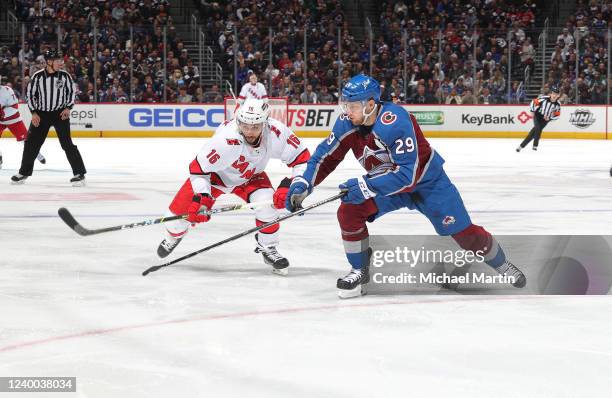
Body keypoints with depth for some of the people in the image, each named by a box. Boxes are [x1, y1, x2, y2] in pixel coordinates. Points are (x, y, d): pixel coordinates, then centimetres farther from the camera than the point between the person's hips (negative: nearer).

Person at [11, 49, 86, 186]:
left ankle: (79, 173, -6)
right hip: (41, 113, 1)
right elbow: (30, 94, 0)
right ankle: (24, 172, 22)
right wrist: (34, 113, -5)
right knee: (31, 143, 5)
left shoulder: (65, 76, -6)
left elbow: (71, 91, 5)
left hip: (60, 113, -1)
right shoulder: (38, 76, -8)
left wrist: (68, 108, -6)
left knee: (66, 143, -11)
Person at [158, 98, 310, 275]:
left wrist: (291, 186, -31)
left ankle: (268, 249, -1)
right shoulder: (226, 139, -41)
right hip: (215, 175, -2)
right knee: (181, 209, -7)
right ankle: (174, 236, 32)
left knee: (266, 202, -26)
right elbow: (198, 169, -30)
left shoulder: (276, 133, -33)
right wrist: (201, 197, -38)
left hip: (250, 177, 2)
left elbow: (302, 157, -20)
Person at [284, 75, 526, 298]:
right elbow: (326, 156, -5)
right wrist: (303, 184, -18)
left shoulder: (395, 122, -37)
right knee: (348, 212, -17)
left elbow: (408, 174, -38)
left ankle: (501, 263, 24)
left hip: (426, 180, -5)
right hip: (385, 180, 5)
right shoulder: (347, 123, -17)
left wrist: (366, 186, -42)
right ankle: (360, 270, 2)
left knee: (463, 232, -3)